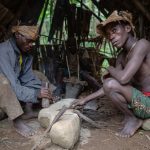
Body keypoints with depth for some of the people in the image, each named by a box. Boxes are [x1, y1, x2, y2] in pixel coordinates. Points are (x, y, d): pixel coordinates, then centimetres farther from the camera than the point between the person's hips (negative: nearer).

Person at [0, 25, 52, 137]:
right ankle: (17, 121, -31)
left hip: (12, 85, 8)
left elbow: (28, 78, -8)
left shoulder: (26, 54, -7)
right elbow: (12, 86, -36)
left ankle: (29, 110, -4)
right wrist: (36, 93, -37)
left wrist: (41, 92, -22)